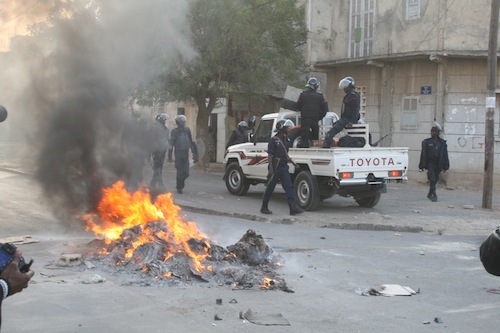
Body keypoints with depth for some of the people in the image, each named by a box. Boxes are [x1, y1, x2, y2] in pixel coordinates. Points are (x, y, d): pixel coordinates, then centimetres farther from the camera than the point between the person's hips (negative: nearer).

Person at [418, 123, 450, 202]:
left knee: (435, 180, 11)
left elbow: (445, 155, 5)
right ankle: (434, 196, -12)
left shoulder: (442, 143, 5)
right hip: (430, 163, -2)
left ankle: (430, 194, 27)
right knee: (432, 180, -11)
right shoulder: (427, 142, 2)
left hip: (438, 165, 2)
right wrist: (422, 165, -4)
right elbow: (423, 154, 1)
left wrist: (445, 166, 0)